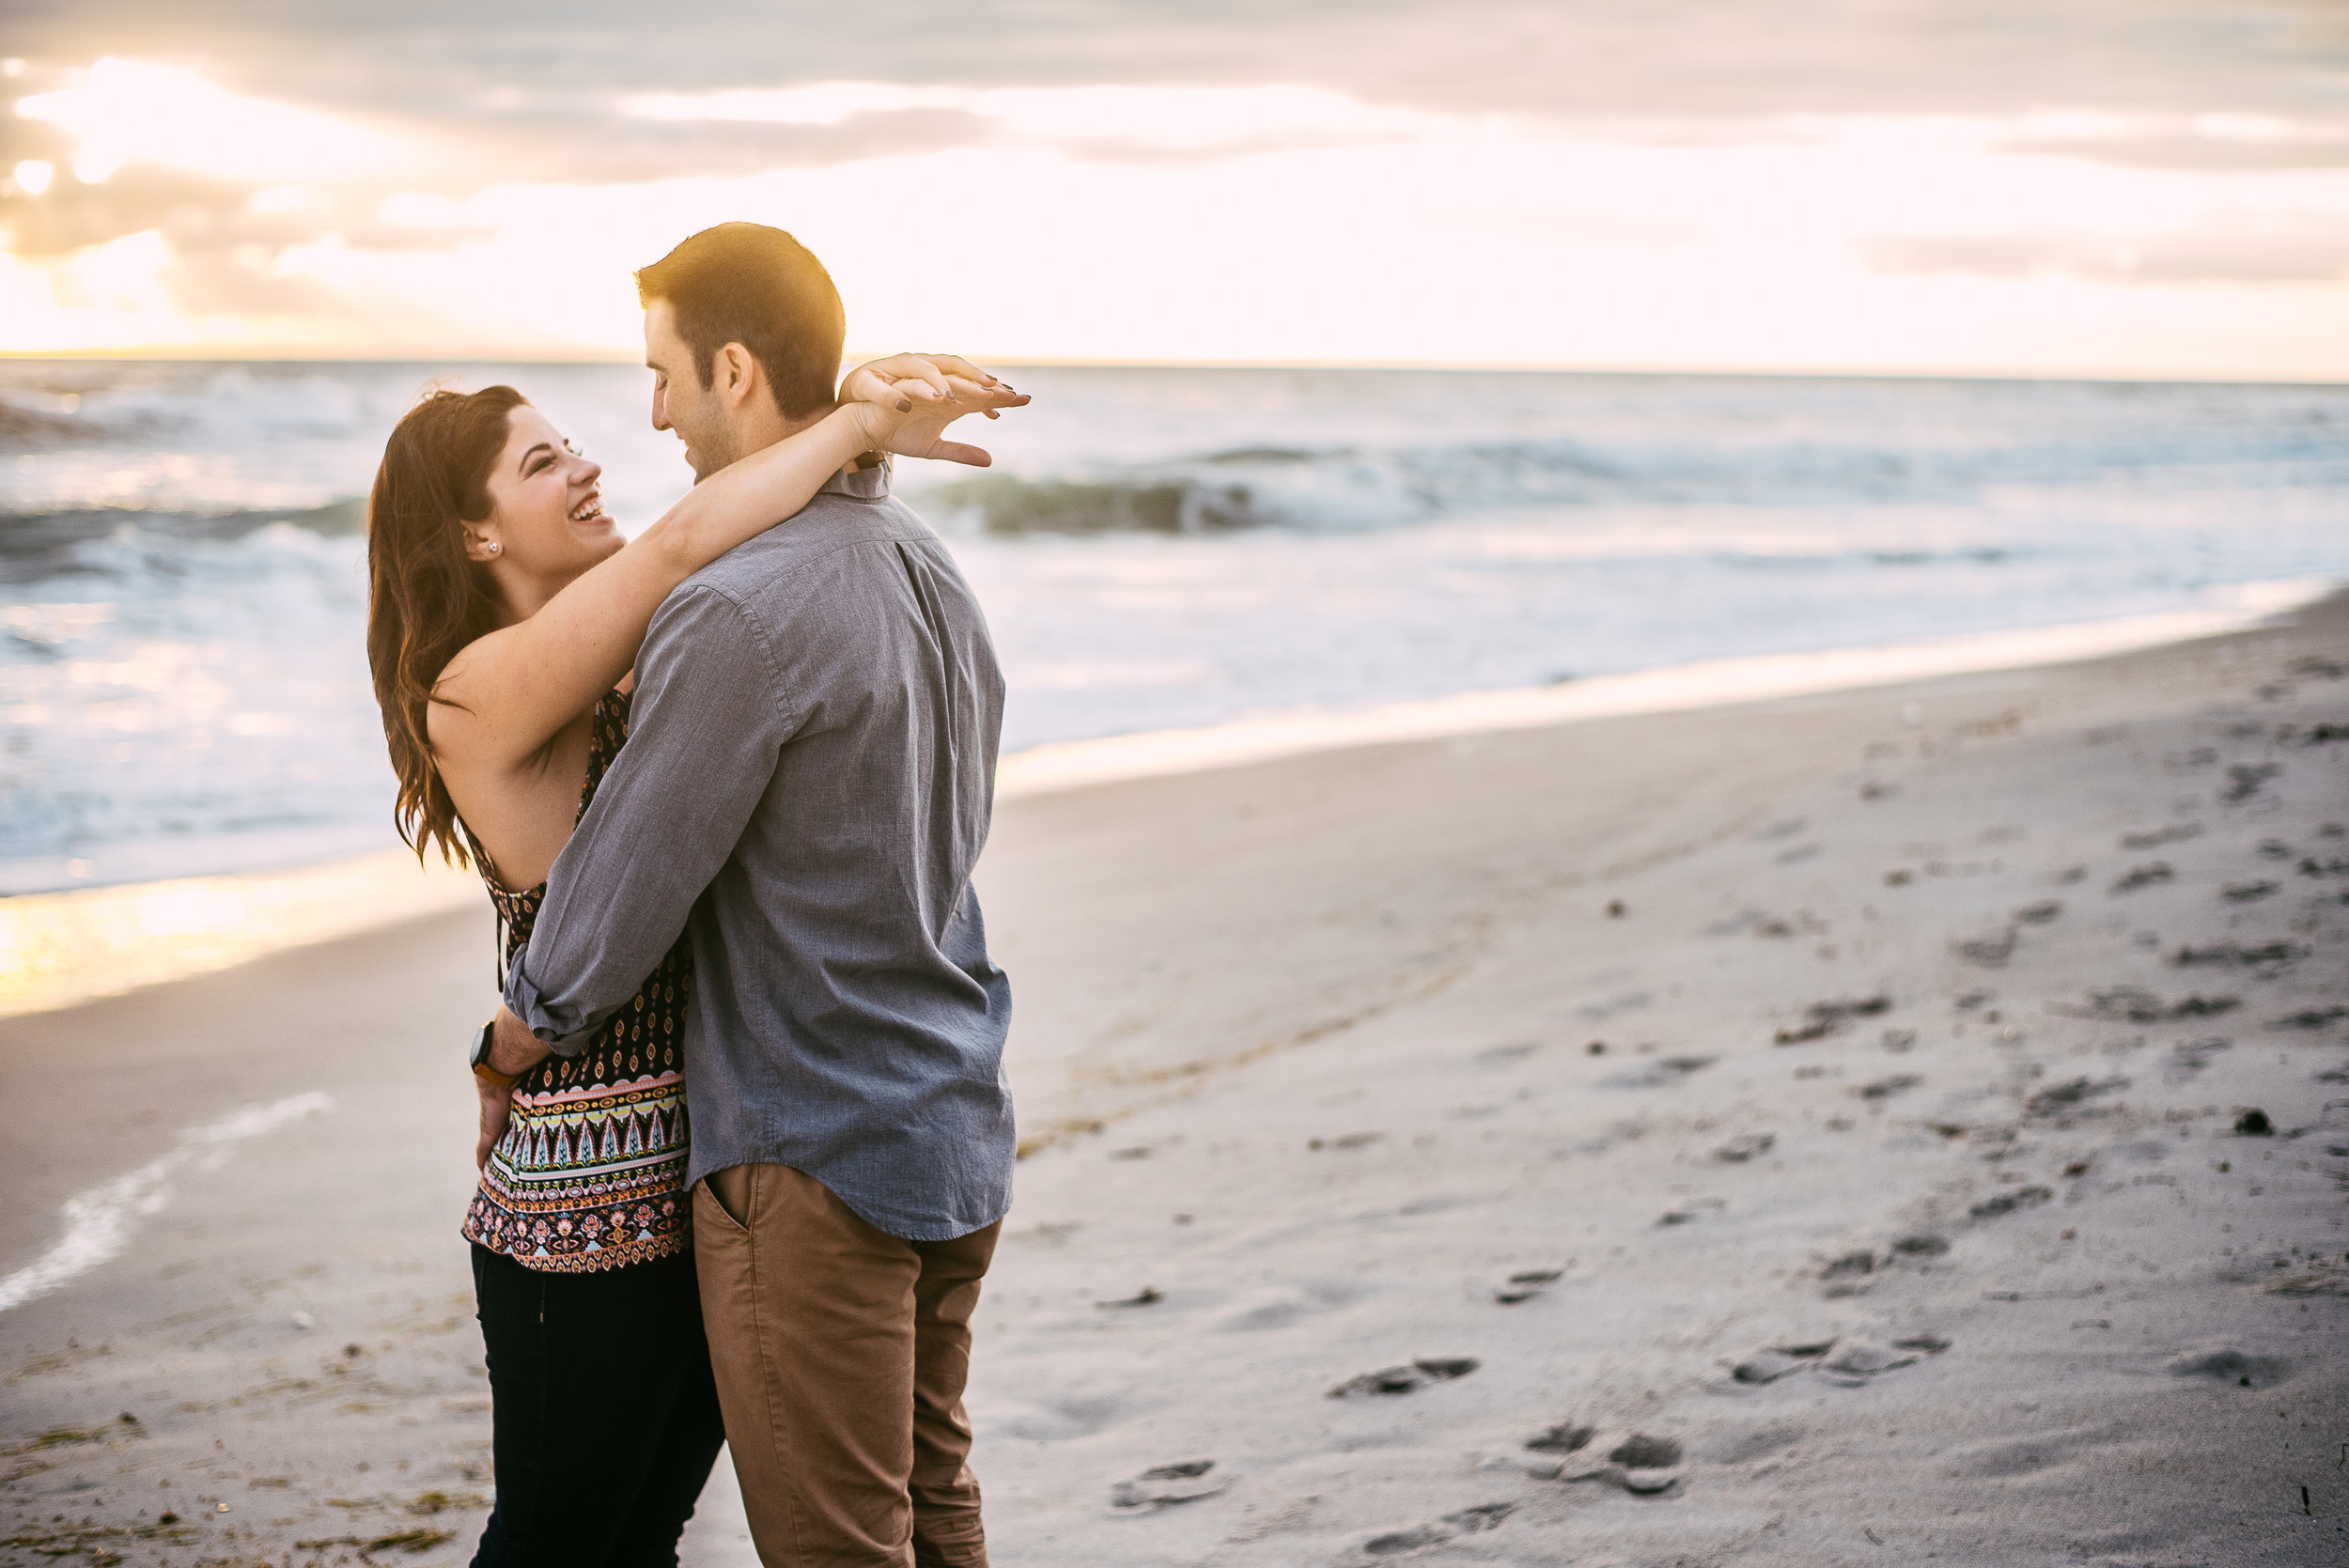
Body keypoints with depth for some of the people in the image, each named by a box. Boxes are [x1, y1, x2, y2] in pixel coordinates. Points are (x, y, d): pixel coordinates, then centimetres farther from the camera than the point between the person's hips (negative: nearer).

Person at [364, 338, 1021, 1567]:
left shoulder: (623, 670, 10)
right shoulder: (479, 694, -16)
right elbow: (683, 541, -27)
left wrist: (868, 406, -9)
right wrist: (862, 424, -19)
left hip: (711, 1183, 8)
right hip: (590, 1218, -8)